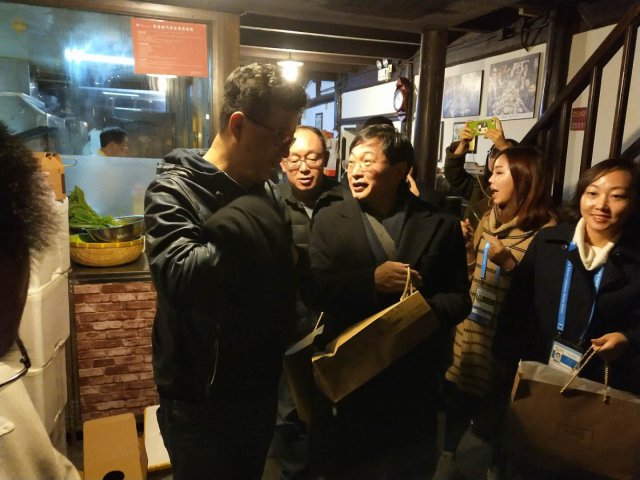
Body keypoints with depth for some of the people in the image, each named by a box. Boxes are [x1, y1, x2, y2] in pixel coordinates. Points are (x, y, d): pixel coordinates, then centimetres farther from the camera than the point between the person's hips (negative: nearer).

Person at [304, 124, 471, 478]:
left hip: (413, 376, 1)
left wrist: (425, 310, -20)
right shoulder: (329, 220, -1)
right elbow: (312, 289, -10)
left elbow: (459, 297, 0)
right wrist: (372, 280, -23)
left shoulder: (440, 225, -1)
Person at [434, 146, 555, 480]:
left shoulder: (545, 229, -12)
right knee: (457, 392, 14)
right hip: (470, 325, 5)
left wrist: (509, 261, -24)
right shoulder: (489, 218, 8)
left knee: (495, 401, 10)